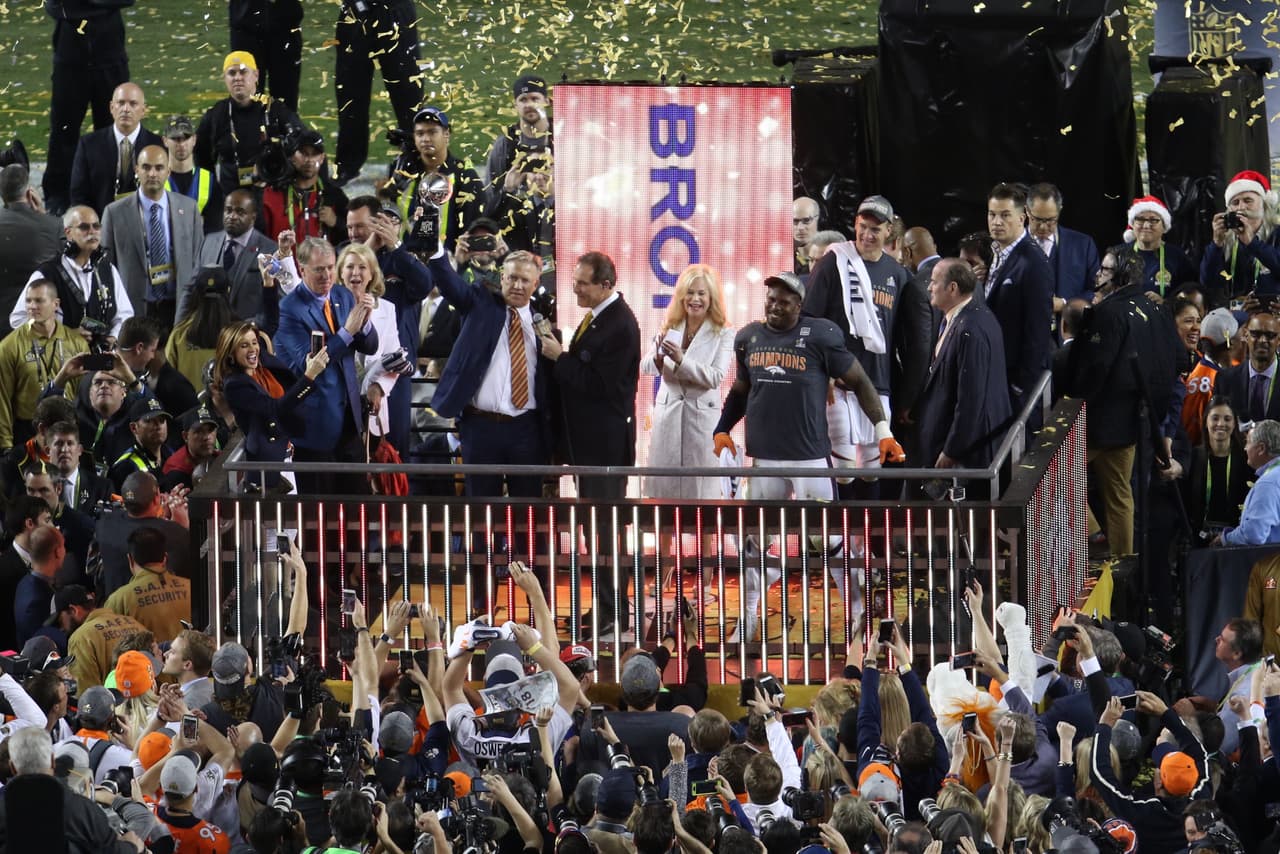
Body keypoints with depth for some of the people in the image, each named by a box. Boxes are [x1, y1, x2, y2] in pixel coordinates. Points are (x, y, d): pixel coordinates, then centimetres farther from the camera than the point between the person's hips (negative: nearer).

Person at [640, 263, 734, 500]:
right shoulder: (670, 328, 8)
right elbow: (644, 367, 2)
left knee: (699, 489, -1)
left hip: (702, 416, -4)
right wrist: (658, 358, -21)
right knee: (663, 487, 5)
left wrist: (681, 360, -24)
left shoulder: (724, 334, -3)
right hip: (667, 413, 4)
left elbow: (716, 377, -14)